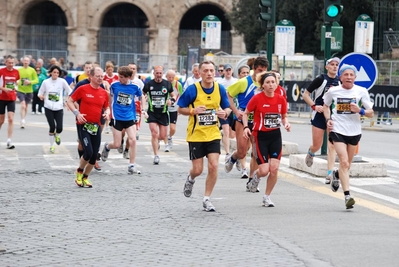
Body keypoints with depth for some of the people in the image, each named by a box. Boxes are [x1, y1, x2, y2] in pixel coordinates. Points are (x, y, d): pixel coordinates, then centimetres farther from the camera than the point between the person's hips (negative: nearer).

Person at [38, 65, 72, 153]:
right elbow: (40, 93, 9)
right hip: (48, 108, 0)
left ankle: (57, 135, 27)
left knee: (59, 128, -11)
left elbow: (69, 91, 3)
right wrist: (41, 96, -14)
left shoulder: (62, 81, -1)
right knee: (52, 127, -6)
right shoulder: (46, 82, 2)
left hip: (59, 108, 0)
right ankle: (51, 146, 12)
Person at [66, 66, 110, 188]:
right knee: (88, 152, -16)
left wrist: (107, 113, -2)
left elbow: (107, 107, 21)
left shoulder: (104, 93, 8)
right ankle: (79, 172, 12)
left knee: (94, 155, 4)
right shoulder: (83, 89, -5)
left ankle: (85, 178, 24)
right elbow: (69, 101, 1)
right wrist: (77, 113, -13)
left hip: (96, 127, 5)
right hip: (83, 125, -5)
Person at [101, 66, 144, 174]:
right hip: (117, 117, -1)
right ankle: (107, 147, 38)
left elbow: (141, 96, 13)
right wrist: (110, 109, 16)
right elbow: (110, 96, 12)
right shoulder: (114, 85, -8)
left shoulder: (135, 87, -7)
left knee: (132, 140, -12)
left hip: (130, 117, 1)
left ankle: (131, 166, 0)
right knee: (117, 144, 1)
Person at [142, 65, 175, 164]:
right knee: (154, 133, -13)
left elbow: (173, 95, 10)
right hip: (152, 113, -2)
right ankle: (156, 156, -5)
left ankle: (157, 141, 43)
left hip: (163, 113, 2)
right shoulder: (149, 84, -3)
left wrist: (171, 100, -12)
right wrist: (143, 109, -3)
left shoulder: (167, 84, -1)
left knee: (163, 136, 6)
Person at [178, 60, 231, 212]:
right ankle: (190, 179, 40)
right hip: (196, 135, -2)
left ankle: (206, 199, 6)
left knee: (213, 166, -9)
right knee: (198, 170, 1)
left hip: (213, 135, 2)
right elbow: (180, 108, -4)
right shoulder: (192, 89, -12)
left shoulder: (220, 89, -3)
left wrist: (224, 113, -16)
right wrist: (193, 110, -23)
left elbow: (227, 108, 9)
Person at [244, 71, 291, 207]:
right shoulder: (257, 98, -11)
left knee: (274, 168, -6)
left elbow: (284, 116, 13)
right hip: (261, 136, -3)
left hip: (275, 136, 3)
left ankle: (267, 197, 13)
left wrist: (286, 123, -7)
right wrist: (246, 127, -13)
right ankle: (256, 176, 29)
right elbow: (245, 113, 2)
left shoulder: (281, 99, -2)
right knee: (264, 170, -10)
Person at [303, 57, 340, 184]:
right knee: (317, 145, 5)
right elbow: (305, 94, -3)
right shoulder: (321, 79, -7)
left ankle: (330, 174, -9)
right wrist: (314, 106, -15)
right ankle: (310, 153, 42)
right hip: (319, 115, -2)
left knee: (332, 146, -8)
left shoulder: (340, 81, 4)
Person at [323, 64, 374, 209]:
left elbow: (371, 114, 1)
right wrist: (328, 119, 0)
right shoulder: (333, 91, -2)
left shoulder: (361, 91, -3)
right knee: (344, 162, -16)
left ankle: (337, 175, 50)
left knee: (347, 164, 16)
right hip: (337, 131, -2)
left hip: (354, 132, 2)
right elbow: (326, 105, 18)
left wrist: (360, 111, -19)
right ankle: (347, 195, -17)